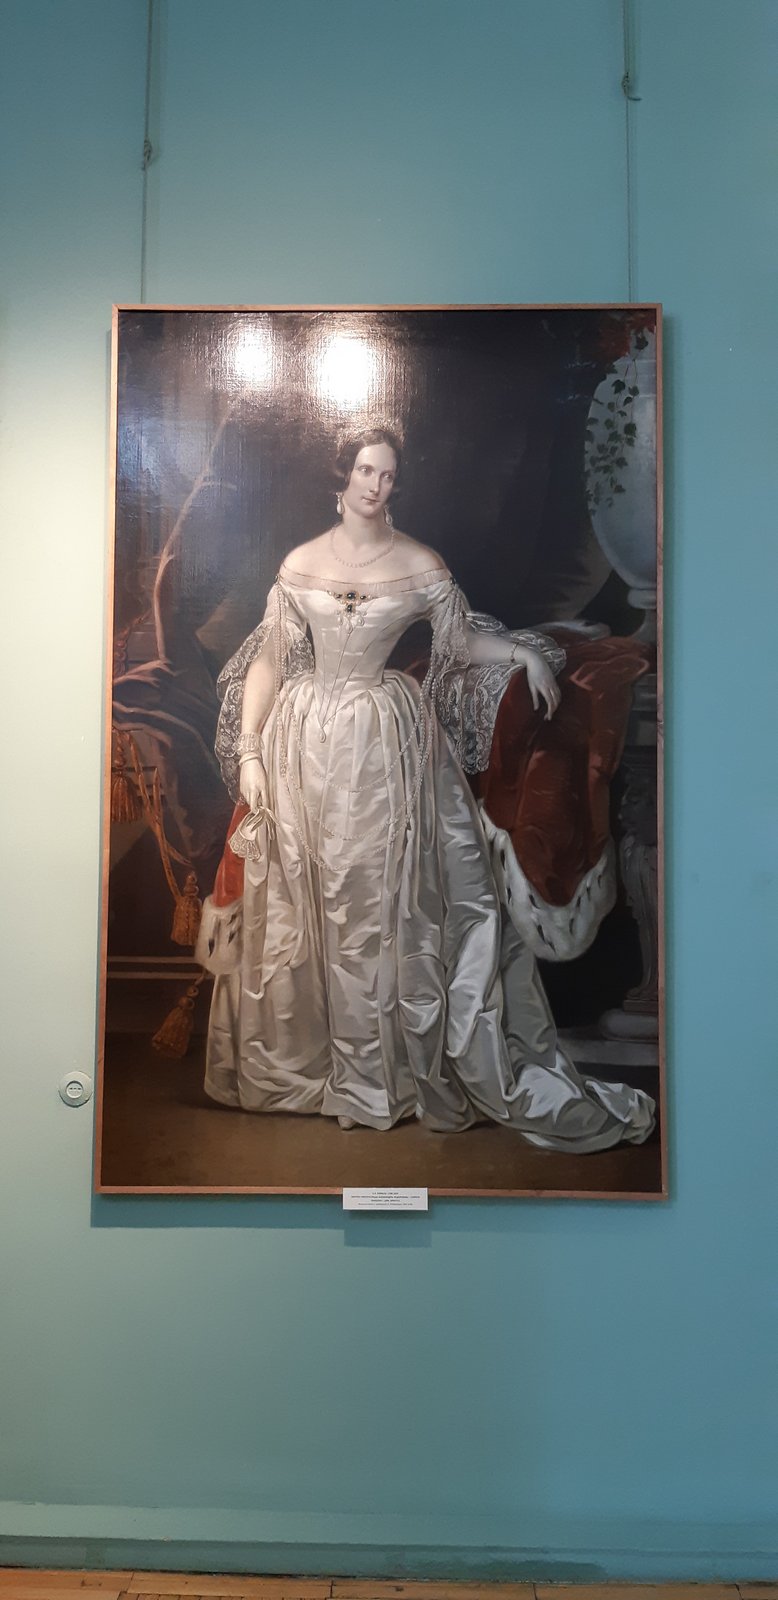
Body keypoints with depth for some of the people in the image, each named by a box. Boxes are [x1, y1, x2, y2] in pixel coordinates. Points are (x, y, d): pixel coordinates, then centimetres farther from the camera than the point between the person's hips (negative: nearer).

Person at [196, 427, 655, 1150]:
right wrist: (249, 752, -2)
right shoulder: (300, 563, 3)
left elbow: (464, 638, 10)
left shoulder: (420, 565, 1)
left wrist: (526, 653, -6)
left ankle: (393, 1060, 18)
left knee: (390, 895, 2)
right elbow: (268, 659, 4)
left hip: (389, 741, -1)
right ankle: (299, 1054, 25)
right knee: (302, 896, 8)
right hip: (308, 738, 2)